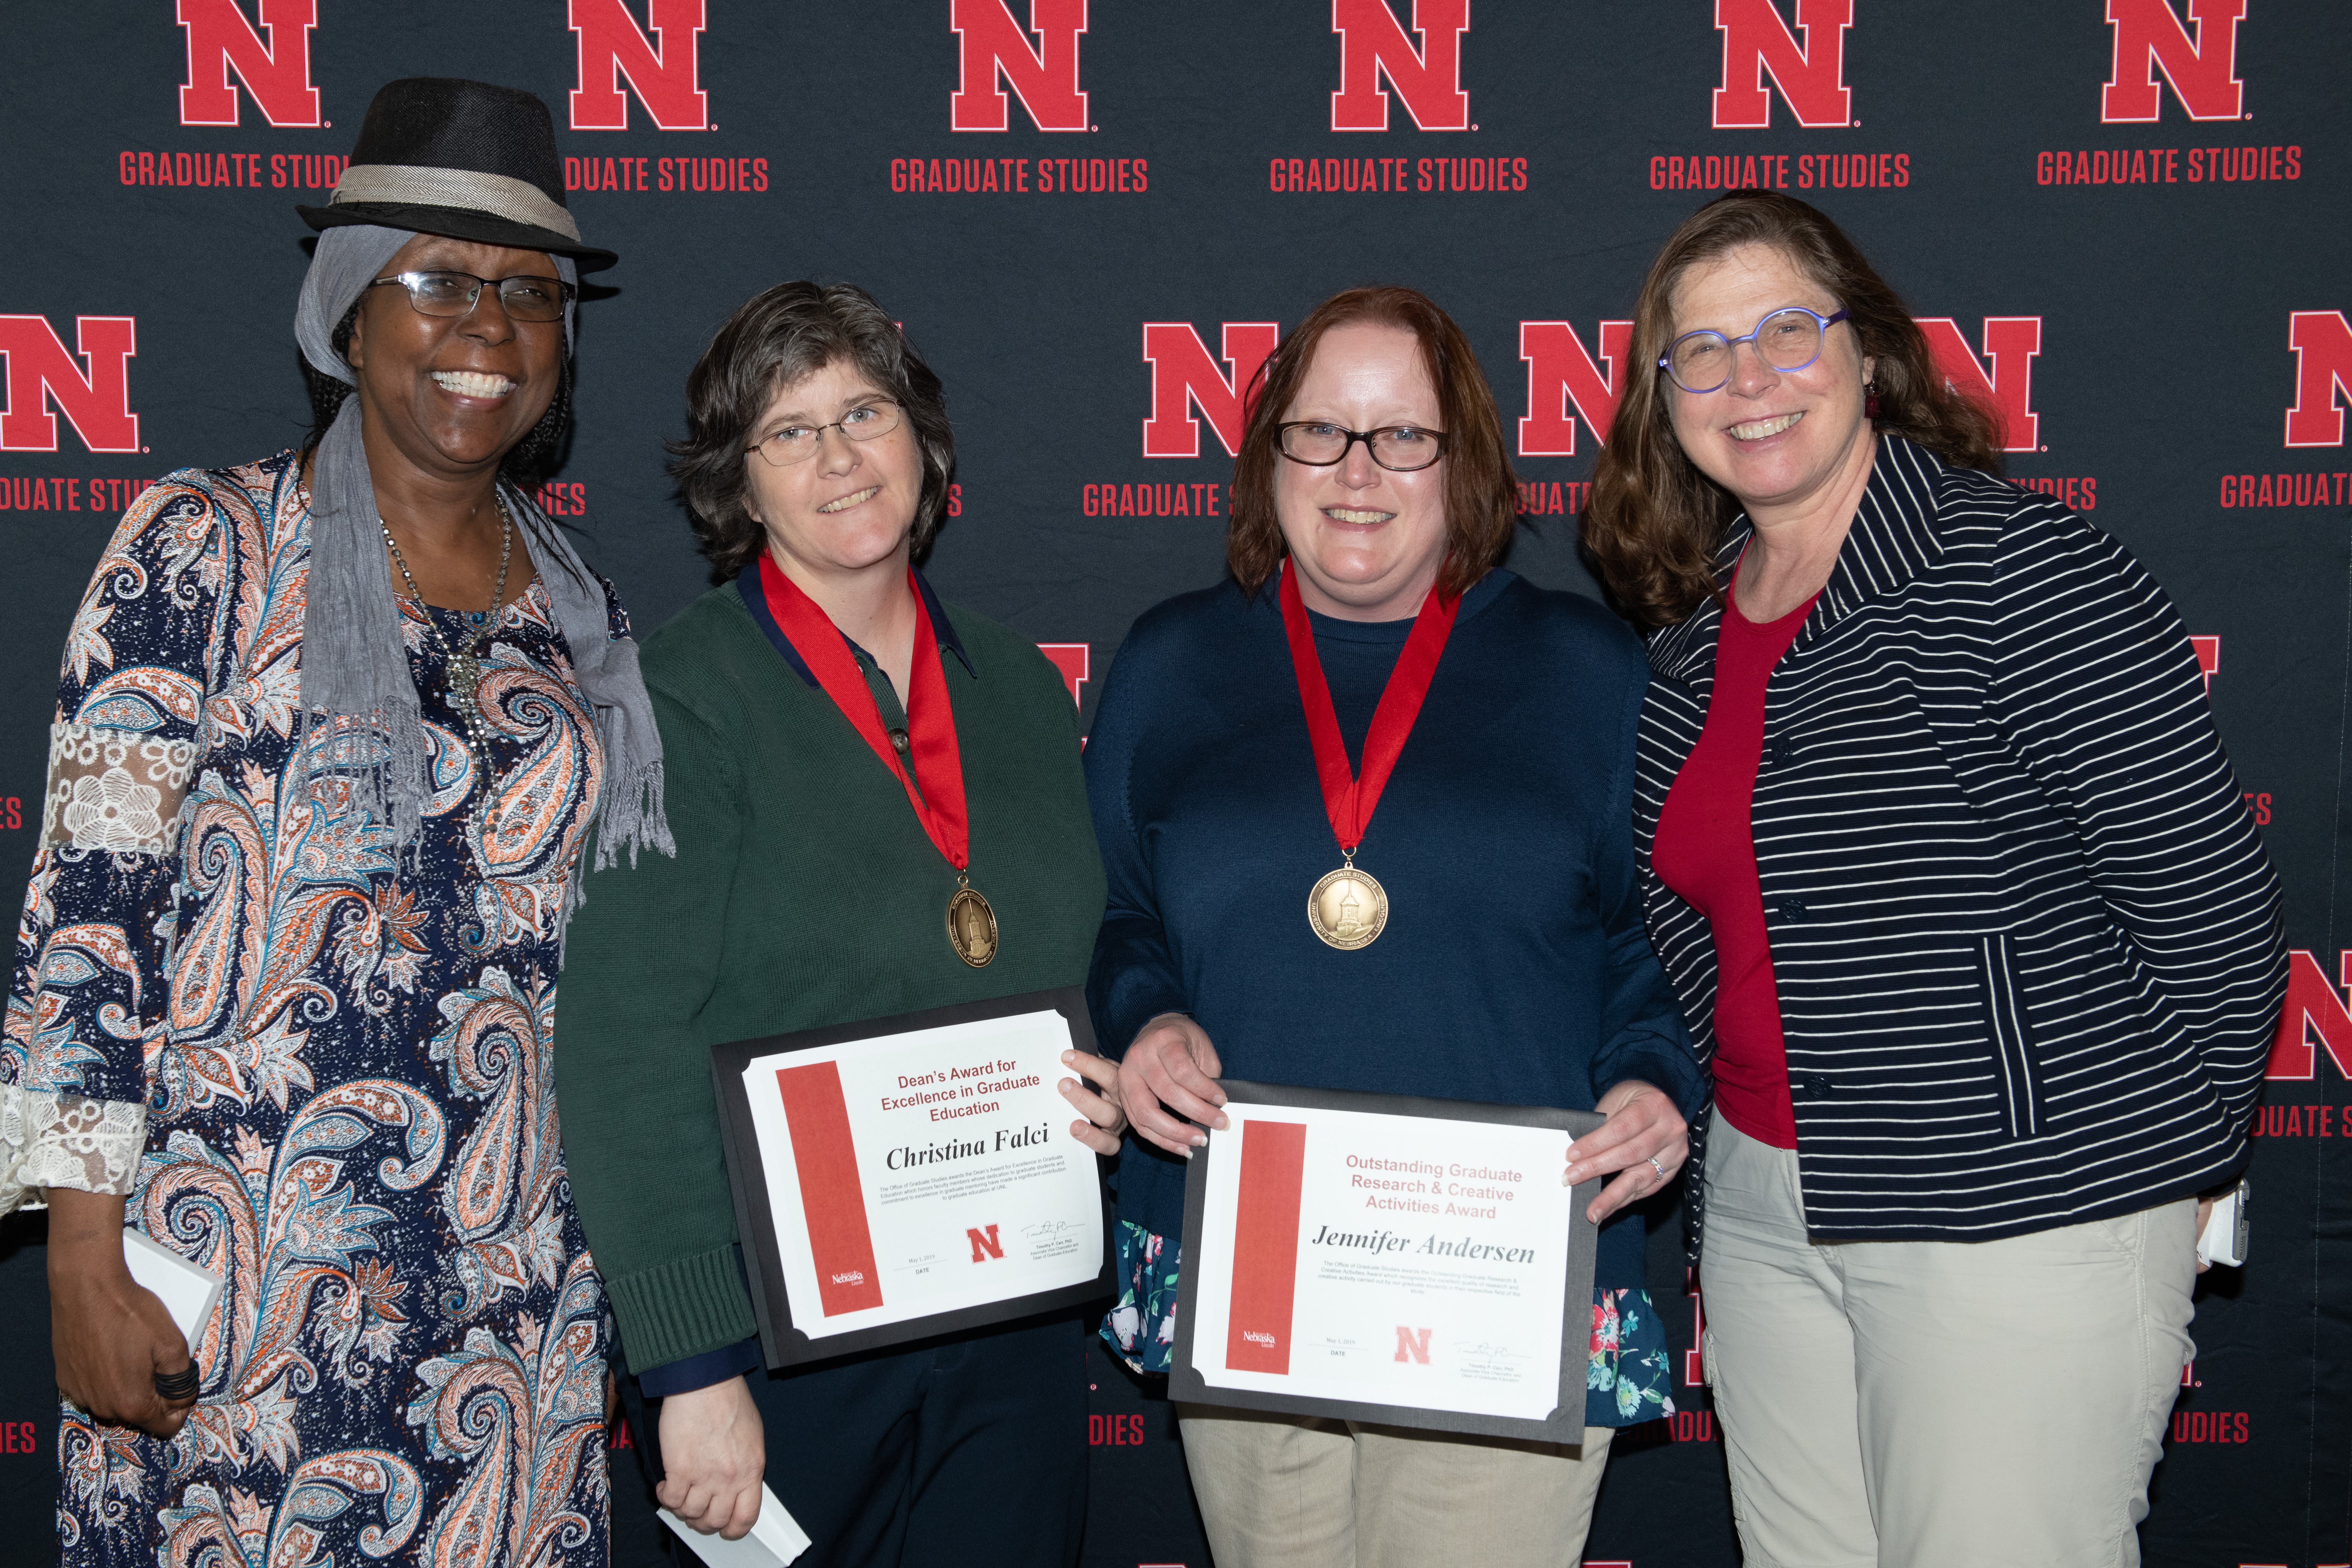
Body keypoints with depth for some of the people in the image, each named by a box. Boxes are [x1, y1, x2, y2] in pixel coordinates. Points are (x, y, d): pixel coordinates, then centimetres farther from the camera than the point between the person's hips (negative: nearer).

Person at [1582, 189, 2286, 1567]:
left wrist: (2158, 1171, -5)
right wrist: (1698, 1121, 12)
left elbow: (2213, 909, -13)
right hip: (1764, 1214, 7)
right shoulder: (1692, 636, 8)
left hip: (2019, 1228, -7)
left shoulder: (2021, 573, -14)